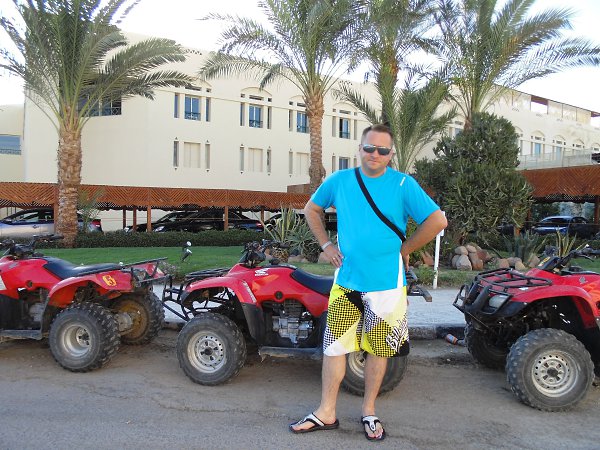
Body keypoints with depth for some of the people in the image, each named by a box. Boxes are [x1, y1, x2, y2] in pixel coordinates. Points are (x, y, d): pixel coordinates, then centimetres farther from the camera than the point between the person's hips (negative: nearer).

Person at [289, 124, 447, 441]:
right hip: (346, 281, 2)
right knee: (334, 345, 6)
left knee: (378, 349, 11)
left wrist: (402, 250, -5)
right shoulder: (339, 180, 3)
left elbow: (437, 220, -6)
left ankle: (368, 411, 30)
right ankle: (326, 413, 21)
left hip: (386, 283, -2)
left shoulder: (403, 185, -5)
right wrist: (326, 245, 6)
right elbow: (311, 210, 17)